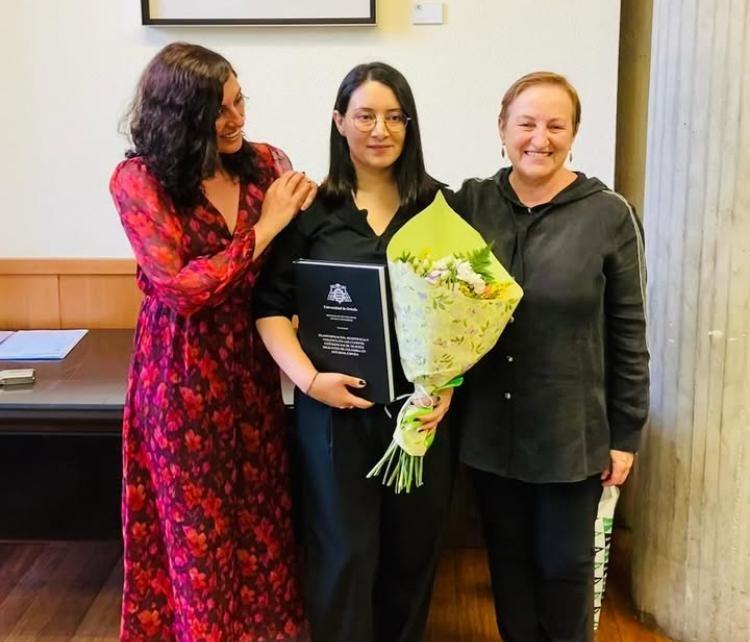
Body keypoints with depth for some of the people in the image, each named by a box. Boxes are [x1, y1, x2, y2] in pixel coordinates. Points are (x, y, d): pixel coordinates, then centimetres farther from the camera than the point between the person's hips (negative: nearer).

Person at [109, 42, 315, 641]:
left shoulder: (266, 162, 0)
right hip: (184, 373, -3)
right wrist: (264, 227, -18)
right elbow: (182, 289, -18)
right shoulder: (140, 180, -11)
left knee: (263, 511, 12)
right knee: (200, 526, 10)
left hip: (253, 364, 3)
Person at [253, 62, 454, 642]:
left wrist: (448, 383, -8)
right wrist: (308, 378, -16)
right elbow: (271, 307, -3)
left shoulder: (436, 204, 2)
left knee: (414, 546, 14)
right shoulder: (311, 208, -2)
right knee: (344, 551, 7)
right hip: (335, 406, -2)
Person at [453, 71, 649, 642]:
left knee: (565, 562, 13)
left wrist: (626, 434, -3)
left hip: (572, 431, -2)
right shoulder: (471, 203, 0)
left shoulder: (609, 215, -8)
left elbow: (628, 333, -4)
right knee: (508, 556, 18)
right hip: (489, 426, 3)